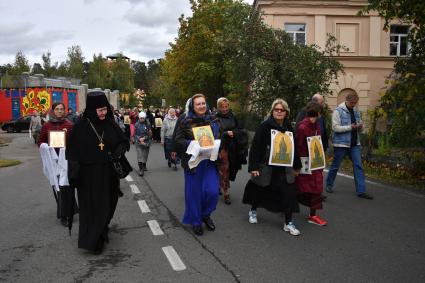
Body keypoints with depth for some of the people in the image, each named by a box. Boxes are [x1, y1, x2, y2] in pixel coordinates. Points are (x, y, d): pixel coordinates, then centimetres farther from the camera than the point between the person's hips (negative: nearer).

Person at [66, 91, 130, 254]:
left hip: (108, 174, 4)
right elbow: (72, 151, -8)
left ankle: (102, 231, 36)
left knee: (107, 205, 13)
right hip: (89, 175, -4)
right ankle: (93, 242, 11)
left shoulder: (111, 125, 2)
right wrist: (75, 173, -15)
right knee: (92, 207, 0)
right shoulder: (81, 126, -8)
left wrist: (119, 151, -10)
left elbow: (124, 141, 11)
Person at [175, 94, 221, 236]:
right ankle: (196, 222, 22)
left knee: (212, 191, -6)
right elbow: (178, 140, -3)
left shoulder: (213, 120, 7)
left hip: (210, 161, 2)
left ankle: (205, 215, 22)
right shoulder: (186, 122, -3)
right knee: (194, 192, 3)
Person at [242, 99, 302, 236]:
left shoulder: (288, 127, 5)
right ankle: (253, 211, 40)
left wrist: (296, 166, 13)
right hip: (266, 166, -3)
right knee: (260, 190, 14)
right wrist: (253, 167, -17)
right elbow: (255, 147, -13)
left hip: (284, 168, 3)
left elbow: (293, 147, 13)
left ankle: (288, 223, 6)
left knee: (288, 193, -5)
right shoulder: (265, 126, -10)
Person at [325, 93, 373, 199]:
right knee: (335, 166, 7)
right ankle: (329, 185, 27)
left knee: (358, 166, 0)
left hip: (355, 143, 6)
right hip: (341, 143, -6)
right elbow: (335, 127, -16)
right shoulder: (338, 111, -8)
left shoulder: (356, 112, 12)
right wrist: (350, 127, -21)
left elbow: (360, 125, 21)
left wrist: (360, 126, -3)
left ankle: (361, 191, 3)